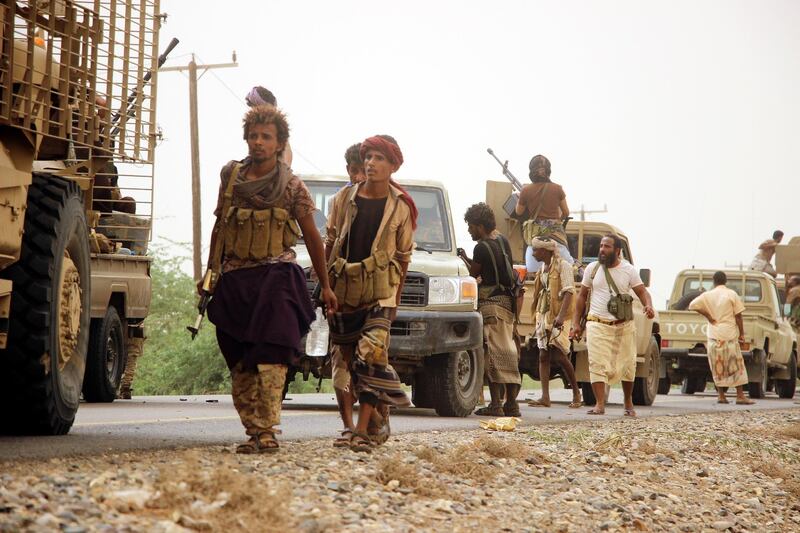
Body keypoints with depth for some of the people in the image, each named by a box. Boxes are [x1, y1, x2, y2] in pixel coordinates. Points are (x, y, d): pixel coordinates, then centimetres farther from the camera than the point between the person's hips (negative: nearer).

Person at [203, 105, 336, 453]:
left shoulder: (292, 186, 1)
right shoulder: (231, 175, 10)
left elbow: (311, 236, 9)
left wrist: (325, 286, 11)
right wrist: (210, 271, 18)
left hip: (275, 276, -4)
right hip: (234, 280, 4)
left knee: (269, 358, -16)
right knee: (239, 363, 2)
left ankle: (267, 432, -21)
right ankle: (252, 431, 7)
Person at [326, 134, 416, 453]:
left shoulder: (400, 208, 2)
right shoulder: (345, 198, 6)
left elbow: (403, 256, 9)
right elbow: (330, 242, 10)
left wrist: (396, 295, 7)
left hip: (379, 290, -3)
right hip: (343, 289, 3)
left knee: (371, 353, -18)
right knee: (350, 359, 7)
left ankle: (363, 431, -21)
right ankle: (379, 420, 23)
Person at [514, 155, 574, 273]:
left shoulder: (526, 191, -3)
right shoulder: (557, 189, -1)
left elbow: (519, 212, 13)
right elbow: (566, 213, 10)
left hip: (535, 234, 0)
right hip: (555, 232, 0)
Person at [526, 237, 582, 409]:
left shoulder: (563, 266, -7)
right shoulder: (543, 268, 17)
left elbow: (568, 292, -16)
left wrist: (561, 315, -28)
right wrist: (538, 321, 22)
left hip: (558, 316, -8)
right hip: (544, 316, 8)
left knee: (559, 354, -10)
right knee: (543, 356, 0)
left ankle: (576, 392, 5)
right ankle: (545, 397, -3)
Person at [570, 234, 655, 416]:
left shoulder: (629, 270, 3)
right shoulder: (592, 269, 5)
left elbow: (642, 292, 0)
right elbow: (582, 296, 10)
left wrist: (648, 305, -23)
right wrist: (576, 323, 6)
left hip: (624, 326, 0)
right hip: (598, 324, 0)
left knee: (627, 365, 5)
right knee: (597, 364, -12)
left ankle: (629, 404, 22)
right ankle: (600, 404, -15)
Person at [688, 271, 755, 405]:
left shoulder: (708, 295, 3)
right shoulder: (731, 294, -3)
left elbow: (692, 305, -6)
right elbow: (738, 316, -5)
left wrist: (708, 316, 0)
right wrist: (741, 333, 3)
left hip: (714, 336, 3)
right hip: (730, 334, -3)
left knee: (718, 367, 9)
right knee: (736, 366, 1)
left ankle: (721, 395, 7)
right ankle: (740, 396, -3)